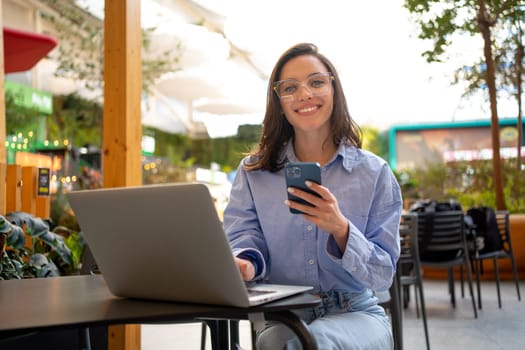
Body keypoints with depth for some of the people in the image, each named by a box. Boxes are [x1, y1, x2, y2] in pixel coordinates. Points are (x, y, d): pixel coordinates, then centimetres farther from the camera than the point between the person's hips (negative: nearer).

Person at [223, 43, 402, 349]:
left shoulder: (374, 173, -1)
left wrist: (340, 229, -23)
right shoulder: (253, 172, 4)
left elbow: (383, 275, -4)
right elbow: (243, 238, -6)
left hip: (354, 315, 0)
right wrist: (245, 263, -31)